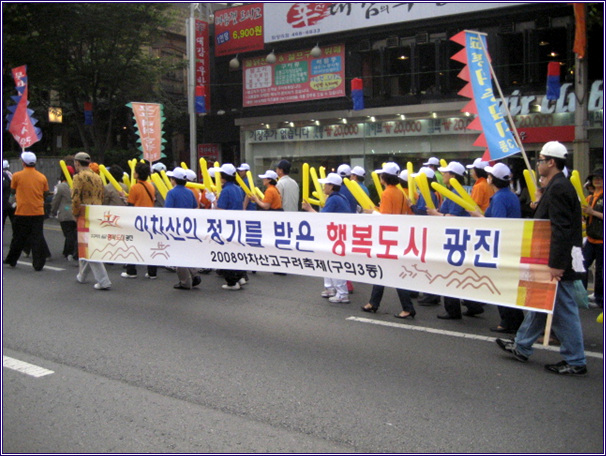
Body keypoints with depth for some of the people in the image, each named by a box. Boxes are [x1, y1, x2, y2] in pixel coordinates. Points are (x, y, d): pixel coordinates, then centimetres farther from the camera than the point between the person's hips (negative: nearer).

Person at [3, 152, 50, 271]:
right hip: (38, 213, 1)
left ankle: (11, 260, 27)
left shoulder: (17, 176, -5)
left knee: (18, 238, 12)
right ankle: (38, 264, -1)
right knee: (38, 238, 2)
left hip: (22, 213, -1)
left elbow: (13, 191, 8)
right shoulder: (42, 177, 0)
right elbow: (46, 194, 8)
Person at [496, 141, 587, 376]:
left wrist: (556, 264, -25)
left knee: (564, 309, -2)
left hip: (560, 261, -11)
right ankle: (521, 347, 29)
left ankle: (575, 362, 8)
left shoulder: (558, 188, -18)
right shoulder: (558, 186, 13)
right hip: (553, 259, 11)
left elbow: (561, 230, -24)